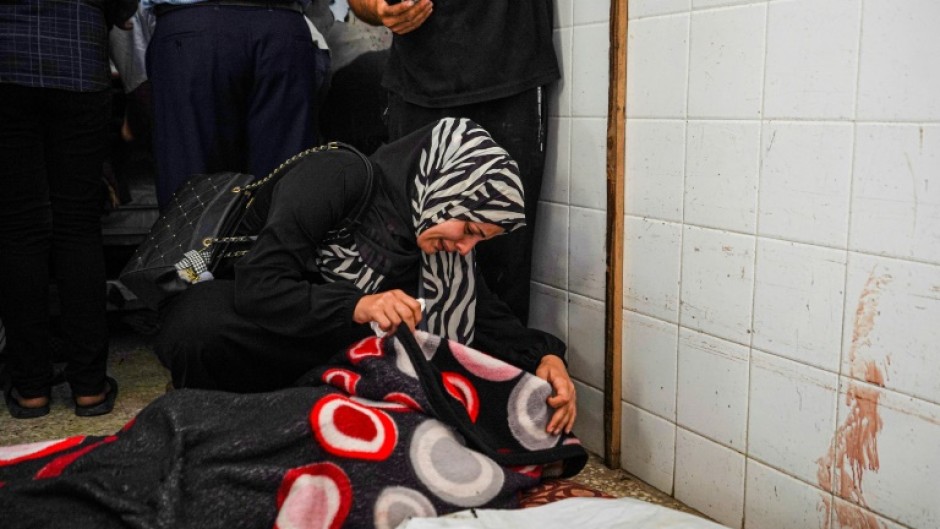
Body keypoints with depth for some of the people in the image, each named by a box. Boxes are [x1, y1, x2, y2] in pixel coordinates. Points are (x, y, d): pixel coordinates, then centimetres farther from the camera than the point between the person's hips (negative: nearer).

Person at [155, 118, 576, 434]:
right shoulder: (335, 177, -22)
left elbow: (490, 318, 1)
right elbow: (257, 285, -27)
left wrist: (543, 356, -18)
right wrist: (357, 307, -38)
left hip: (332, 352, 5)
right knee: (201, 327, -40)